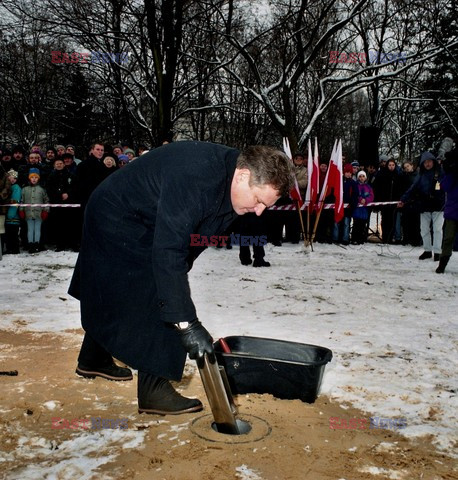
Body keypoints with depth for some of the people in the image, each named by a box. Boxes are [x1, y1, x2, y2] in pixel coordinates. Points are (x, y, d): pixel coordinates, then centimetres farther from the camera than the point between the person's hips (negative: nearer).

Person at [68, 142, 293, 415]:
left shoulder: (231, 175, -10)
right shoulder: (193, 180, -39)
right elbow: (167, 253, -43)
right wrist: (187, 323, -42)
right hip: (116, 221, -9)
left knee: (114, 293, 21)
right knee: (156, 300, -13)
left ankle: (93, 360, 42)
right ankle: (154, 390, -1)